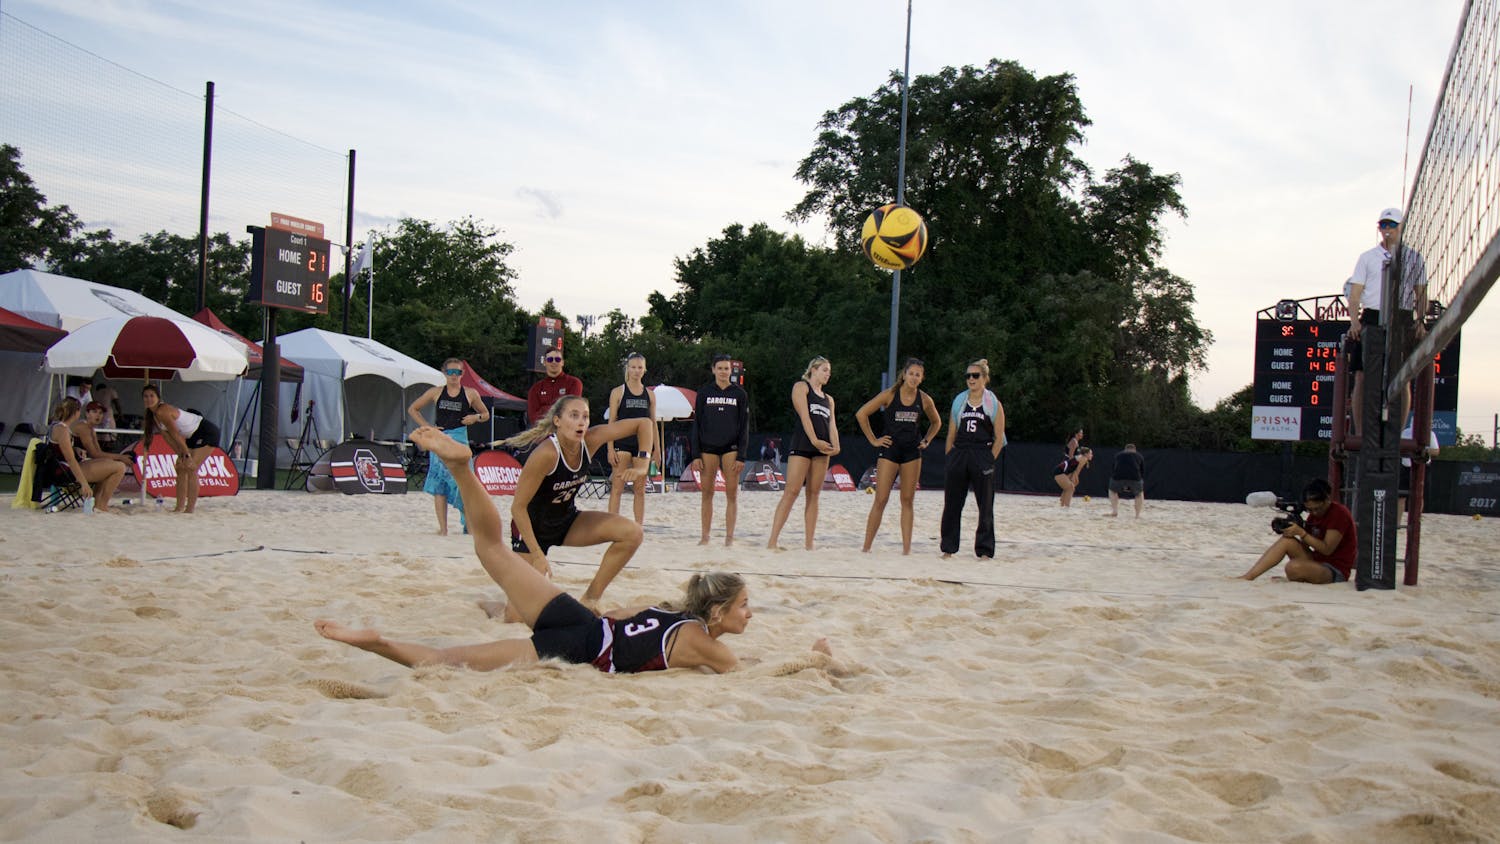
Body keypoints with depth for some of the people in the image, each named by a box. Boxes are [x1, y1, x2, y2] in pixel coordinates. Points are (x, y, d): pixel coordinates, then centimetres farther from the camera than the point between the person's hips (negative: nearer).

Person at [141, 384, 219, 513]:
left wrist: (187, 455, -21)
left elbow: (176, 435, -23)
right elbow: (167, 436, 6)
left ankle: (190, 510, -13)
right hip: (194, 436, 10)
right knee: (181, 468, 9)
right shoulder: (152, 414, 6)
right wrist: (180, 454, 0)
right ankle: (180, 508, 13)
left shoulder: (162, 411, -23)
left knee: (191, 468, -15)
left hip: (207, 433, -10)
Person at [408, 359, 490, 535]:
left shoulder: (471, 394, 7)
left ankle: (469, 524, 0)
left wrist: (475, 417, -5)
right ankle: (443, 528, 0)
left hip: (460, 441, -1)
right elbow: (412, 409, 17)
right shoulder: (436, 392, 9)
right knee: (439, 484, -2)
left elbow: (486, 414, 17)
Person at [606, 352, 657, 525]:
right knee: (617, 488, -6)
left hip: (643, 444, 3)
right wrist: (610, 448, -9)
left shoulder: (650, 395, 11)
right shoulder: (618, 392, 2)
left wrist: (657, 449, 8)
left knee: (640, 490, 6)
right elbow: (611, 422, -1)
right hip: (622, 443, -3)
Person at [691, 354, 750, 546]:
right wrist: (696, 455, -2)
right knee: (706, 493, 1)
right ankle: (704, 536, 6)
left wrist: (741, 456, -4)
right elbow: (696, 424, 5)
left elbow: (744, 427, 4)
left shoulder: (739, 394, 5)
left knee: (732, 494, -5)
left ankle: (729, 537, -1)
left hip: (731, 448, 0)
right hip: (707, 447, 1)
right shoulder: (704, 392, 6)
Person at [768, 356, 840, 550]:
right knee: (791, 492, -14)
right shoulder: (801, 387, 5)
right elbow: (804, 415, -7)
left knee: (813, 494, 2)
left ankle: (809, 544, 1)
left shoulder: (828, 399, 24)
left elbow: (832, 424, 11)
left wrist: (835, 445, -9)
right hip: (802, 444, -7)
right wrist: (814, 440, -19)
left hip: (821, 448, 7)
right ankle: (772, 541, -16)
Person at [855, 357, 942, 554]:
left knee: (908, 500, 4)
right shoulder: (890, 395, -7)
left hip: (912, 451, 3)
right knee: (881, 499, -7)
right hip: (890, 449, -3)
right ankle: (866, 547, -2)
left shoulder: (925, 400, 2)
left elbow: (936, 422, 21)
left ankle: (906, 549, 7)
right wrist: (873, 440, -3)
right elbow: (861, 414, -3)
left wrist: (926, 441, 9)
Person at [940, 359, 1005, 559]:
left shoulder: (994, 404, 1)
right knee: (952, 504, 3)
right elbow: (951, 434, 12)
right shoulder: (958, 401, 11)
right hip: (959, 454, 3)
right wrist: (950, 459, 6)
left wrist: (989, 460, -6)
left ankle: (984, 550, 7)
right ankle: (948, 547, 12)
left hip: (982, 455, -3)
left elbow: (999, 438, 0)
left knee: (985, 506, 1)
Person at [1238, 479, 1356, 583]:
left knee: (1293, 567, -34)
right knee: (1287, 540, -14)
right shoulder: (1314, 514, 10)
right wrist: (1289, 528, -11)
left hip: (1336, 571, -8)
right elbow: (1304, 546, 7)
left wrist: (1301, 532, -24)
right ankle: (1247, 576, -17)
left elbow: (1327, 549, -20)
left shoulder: (1339, 514, -15)